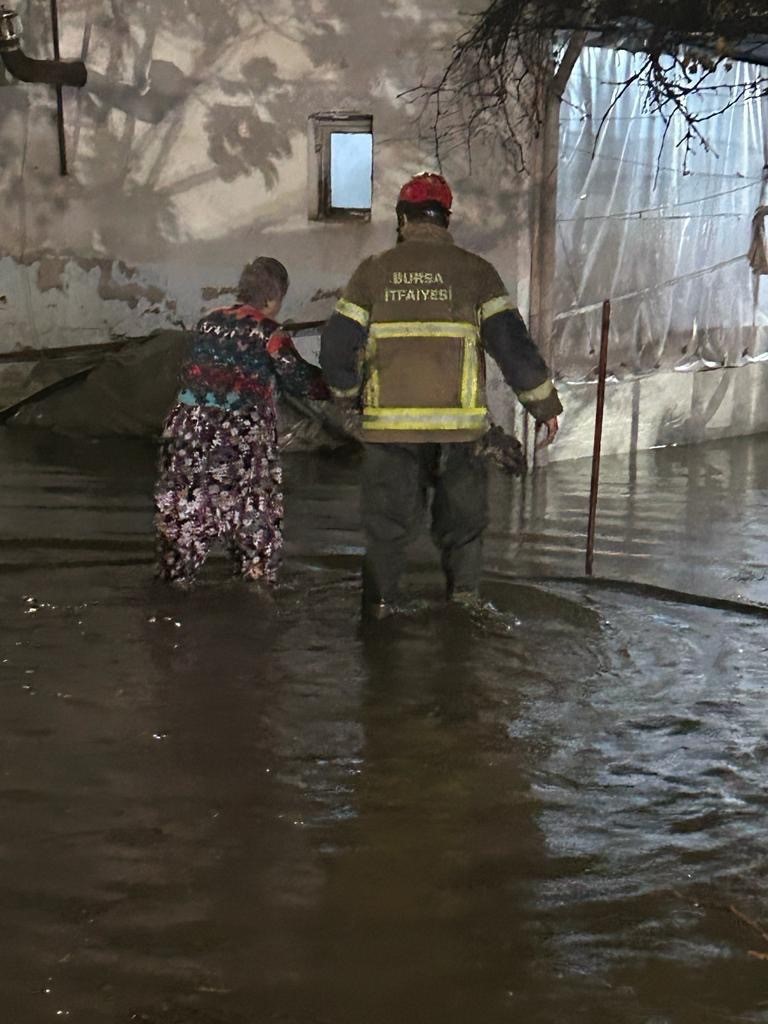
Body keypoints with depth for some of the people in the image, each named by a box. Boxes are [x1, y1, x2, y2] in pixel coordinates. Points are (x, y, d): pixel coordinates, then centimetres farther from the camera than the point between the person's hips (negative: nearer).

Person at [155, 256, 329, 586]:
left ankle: (173, 578, 17)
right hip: (241, 436, -5)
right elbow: (299, 379, -9)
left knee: (184, 510, 12)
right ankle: (257, 580, 12)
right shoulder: (268, 333, -5)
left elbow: (191, 371, 15)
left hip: (189, 427, 5)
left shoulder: (208, 322, 12)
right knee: (253, 511, 8)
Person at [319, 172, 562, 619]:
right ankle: (466, 597, 16)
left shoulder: (373, 271, 4)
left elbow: (336, 347, 3)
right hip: (458, 422, 0)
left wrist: (349, 398, 20)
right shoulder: (474, 270, 1)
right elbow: (512, 342, -4)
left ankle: (381, 604, 13)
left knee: (389, 518, 12)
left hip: (389, 421, 1)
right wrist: (545, 403, 5)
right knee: (463, 515, 15)